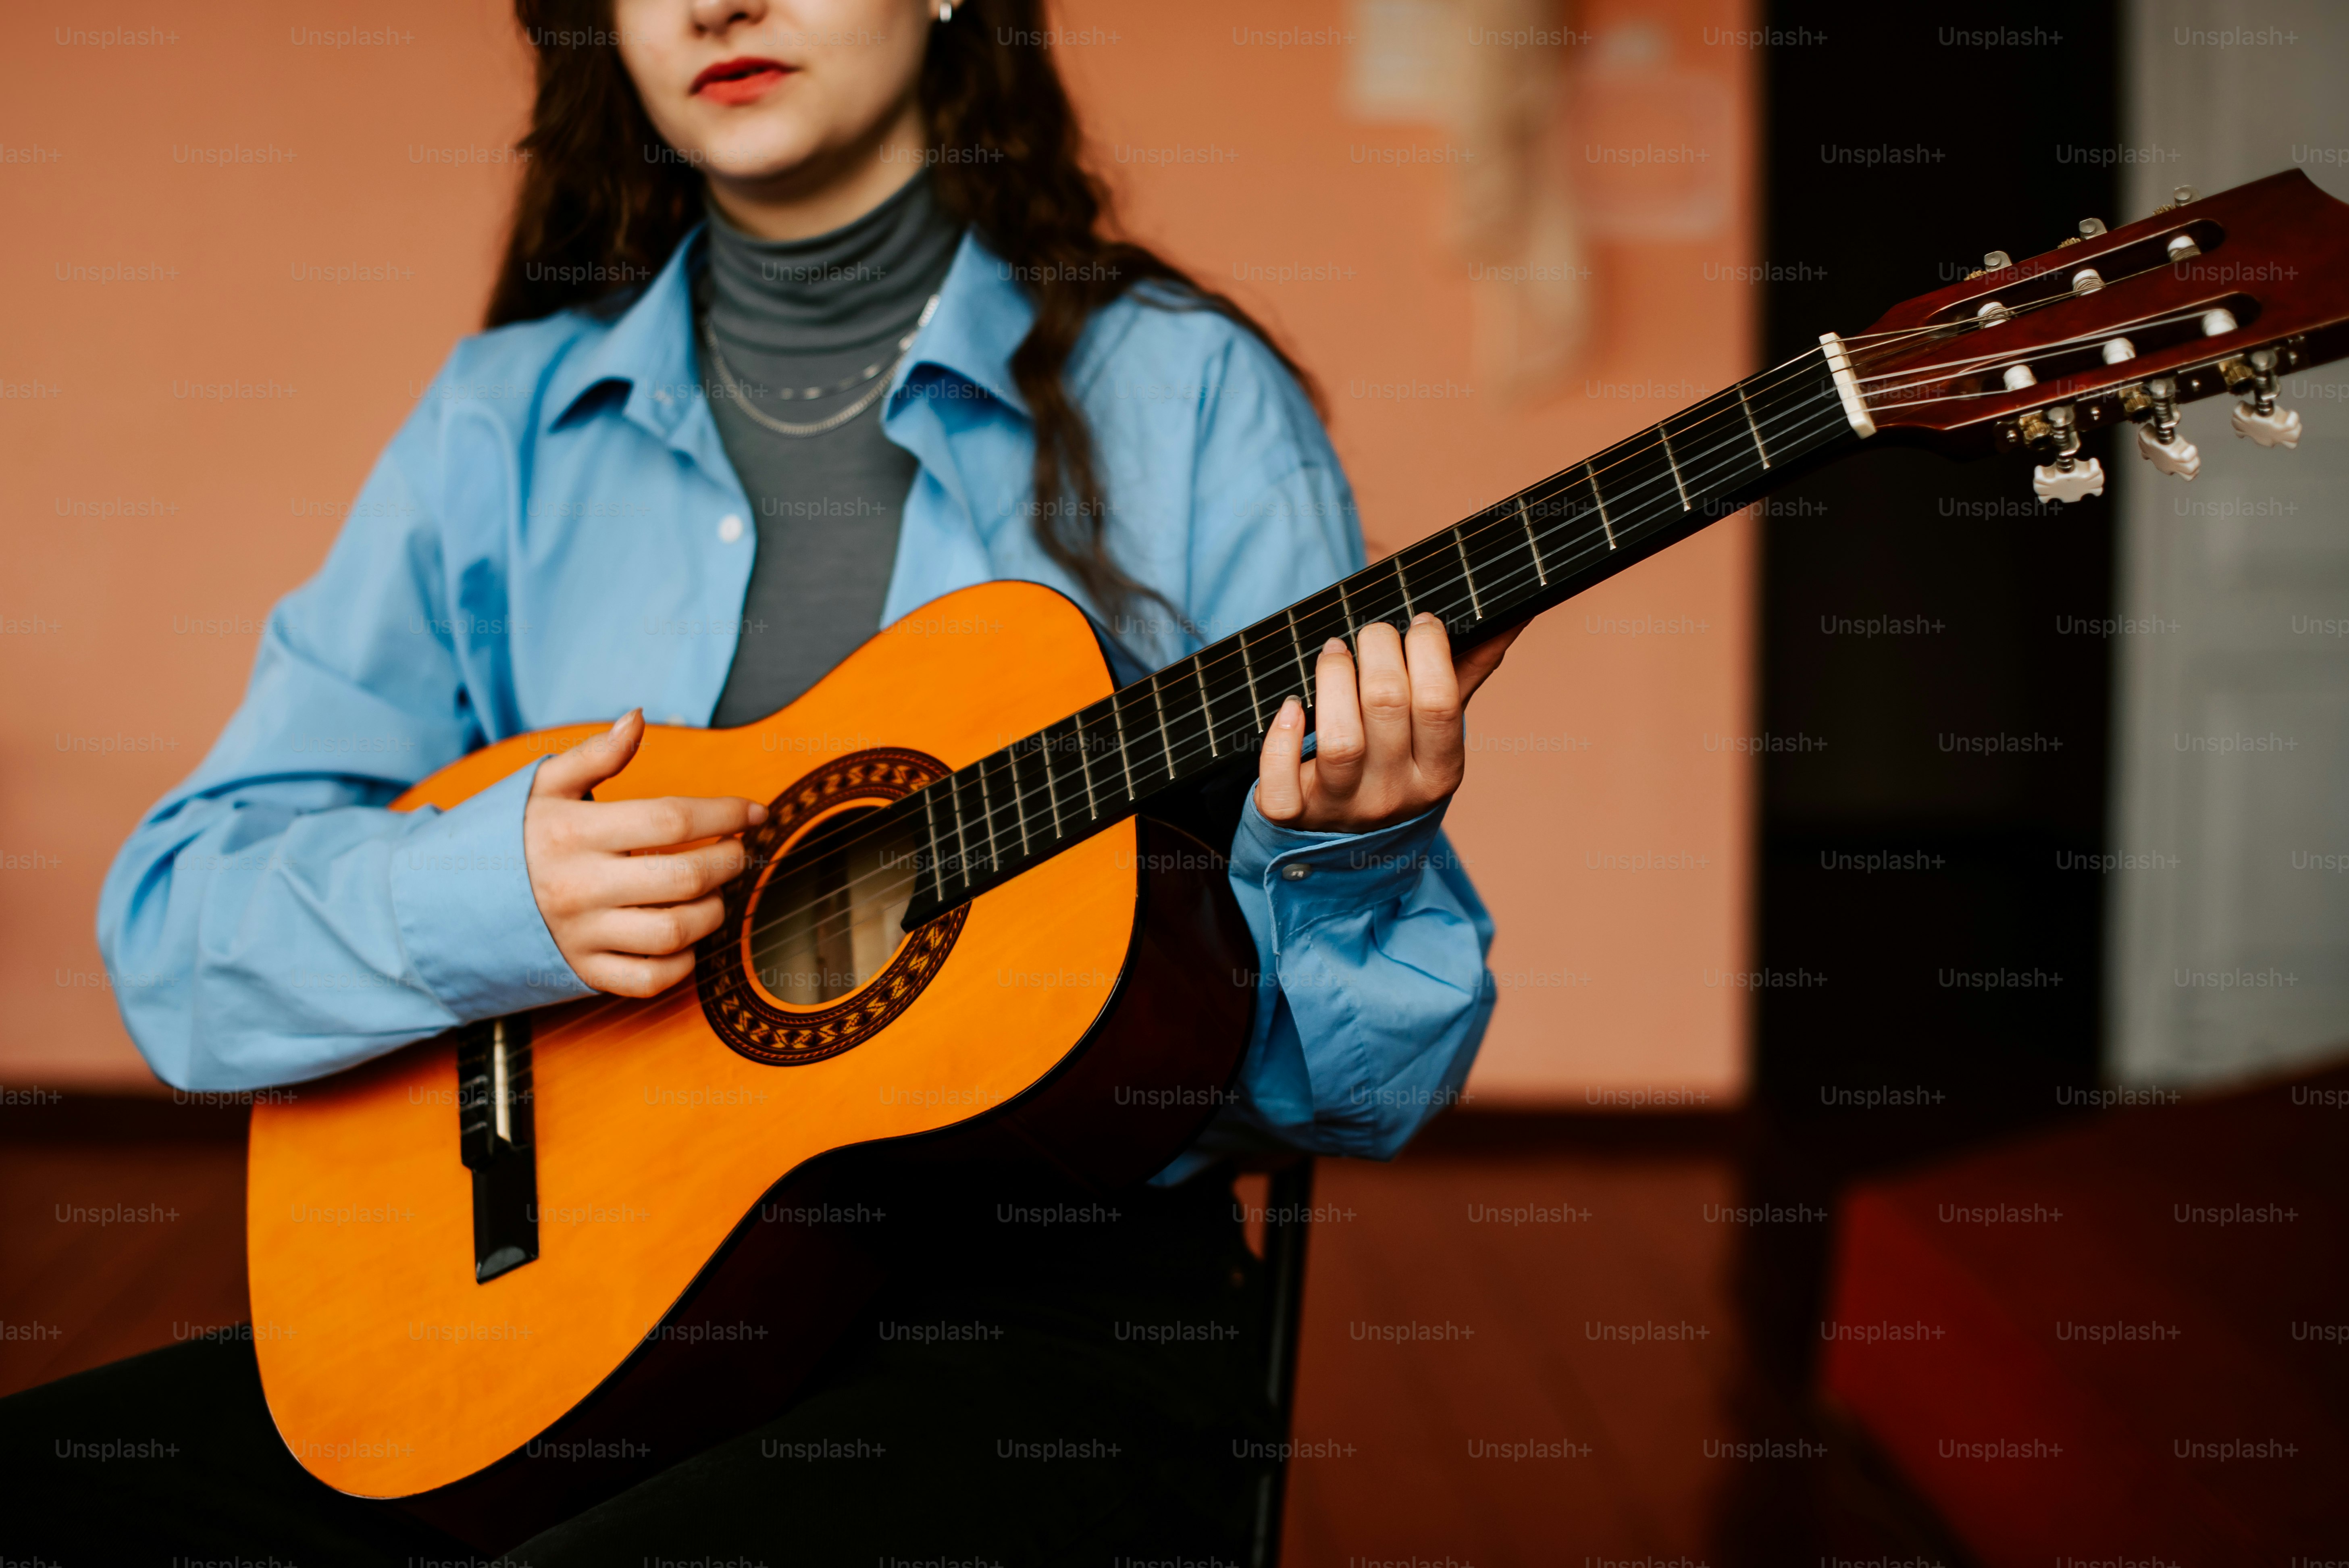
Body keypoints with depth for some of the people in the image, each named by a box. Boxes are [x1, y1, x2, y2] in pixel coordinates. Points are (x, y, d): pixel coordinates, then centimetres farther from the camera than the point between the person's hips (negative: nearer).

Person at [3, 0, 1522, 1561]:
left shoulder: (1182, 396, 0)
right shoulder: (514, 416, 9)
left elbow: (1366, 1081, 0)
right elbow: (177, 921, 5)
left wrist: (1343, 857, -21)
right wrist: (490, 893, -14)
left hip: (1048, 1310, -2)